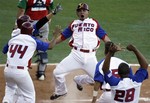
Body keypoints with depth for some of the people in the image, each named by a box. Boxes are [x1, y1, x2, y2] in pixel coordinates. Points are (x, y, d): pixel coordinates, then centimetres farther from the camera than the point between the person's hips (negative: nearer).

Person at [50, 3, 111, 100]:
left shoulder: (94, 23, 13)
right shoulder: (73, 24, 17)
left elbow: (104, 36, 5)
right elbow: (62, 36, 16)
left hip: (90, 56, -1)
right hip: (76, 55, 1)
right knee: (58, 72, -4)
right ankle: (60, 91, 21)